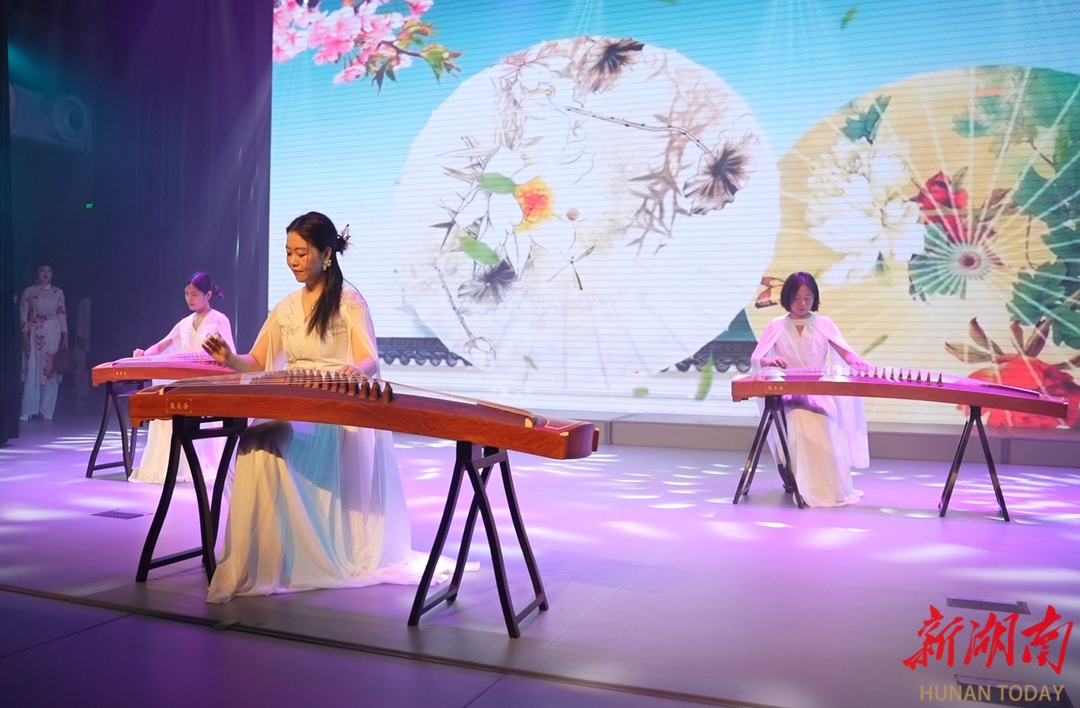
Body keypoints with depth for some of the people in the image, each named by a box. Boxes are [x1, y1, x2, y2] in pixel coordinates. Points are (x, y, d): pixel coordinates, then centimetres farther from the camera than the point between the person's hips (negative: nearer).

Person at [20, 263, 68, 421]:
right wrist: (25, 336, -8)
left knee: (51, 371, 1)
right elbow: (23, 315, 0)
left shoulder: (58, 292, 7)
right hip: (34, 334, -1)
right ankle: (28, 411, 2)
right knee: (32, 371, -3)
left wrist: (65, 337, -1)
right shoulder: (28, 292, 2)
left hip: (53, 334, 1)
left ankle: (47, 411, 7)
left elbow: (62, 315, 5)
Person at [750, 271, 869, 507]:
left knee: (823, 421, -32)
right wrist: (770, 360, -25)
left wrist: (856, 361, -30)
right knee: (800, 420, -34)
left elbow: (846, 353, -5)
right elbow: (755, 359, -1)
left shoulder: (823, 324, 7)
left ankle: (833, 486, -18)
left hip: (819, 391, 1)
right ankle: (809, 488, -24)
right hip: (788, 393, -1)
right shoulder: (776, 326, 6)